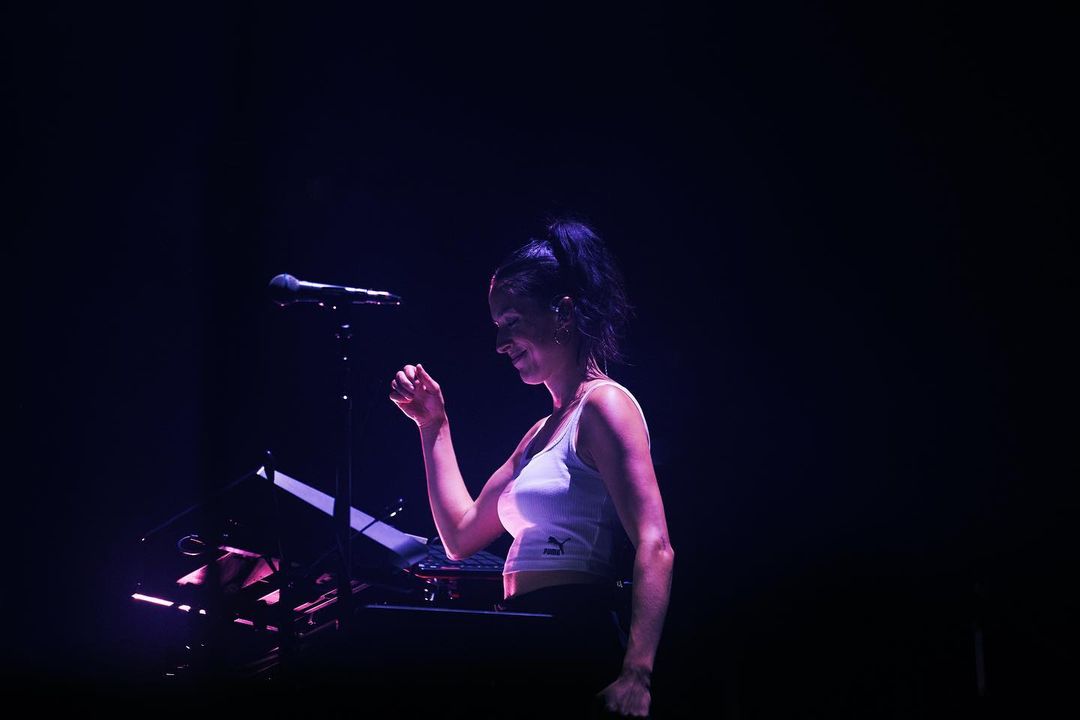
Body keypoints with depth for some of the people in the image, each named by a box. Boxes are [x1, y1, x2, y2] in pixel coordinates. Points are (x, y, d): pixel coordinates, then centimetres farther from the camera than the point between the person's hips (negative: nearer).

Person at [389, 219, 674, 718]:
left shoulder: (603, 405, -6)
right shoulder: (543, 432, 22)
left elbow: (654, 550, -16)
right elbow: (460, 536, 23)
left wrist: (636, 677, -28)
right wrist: (434, 424, 21)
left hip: (574, 651, -8)